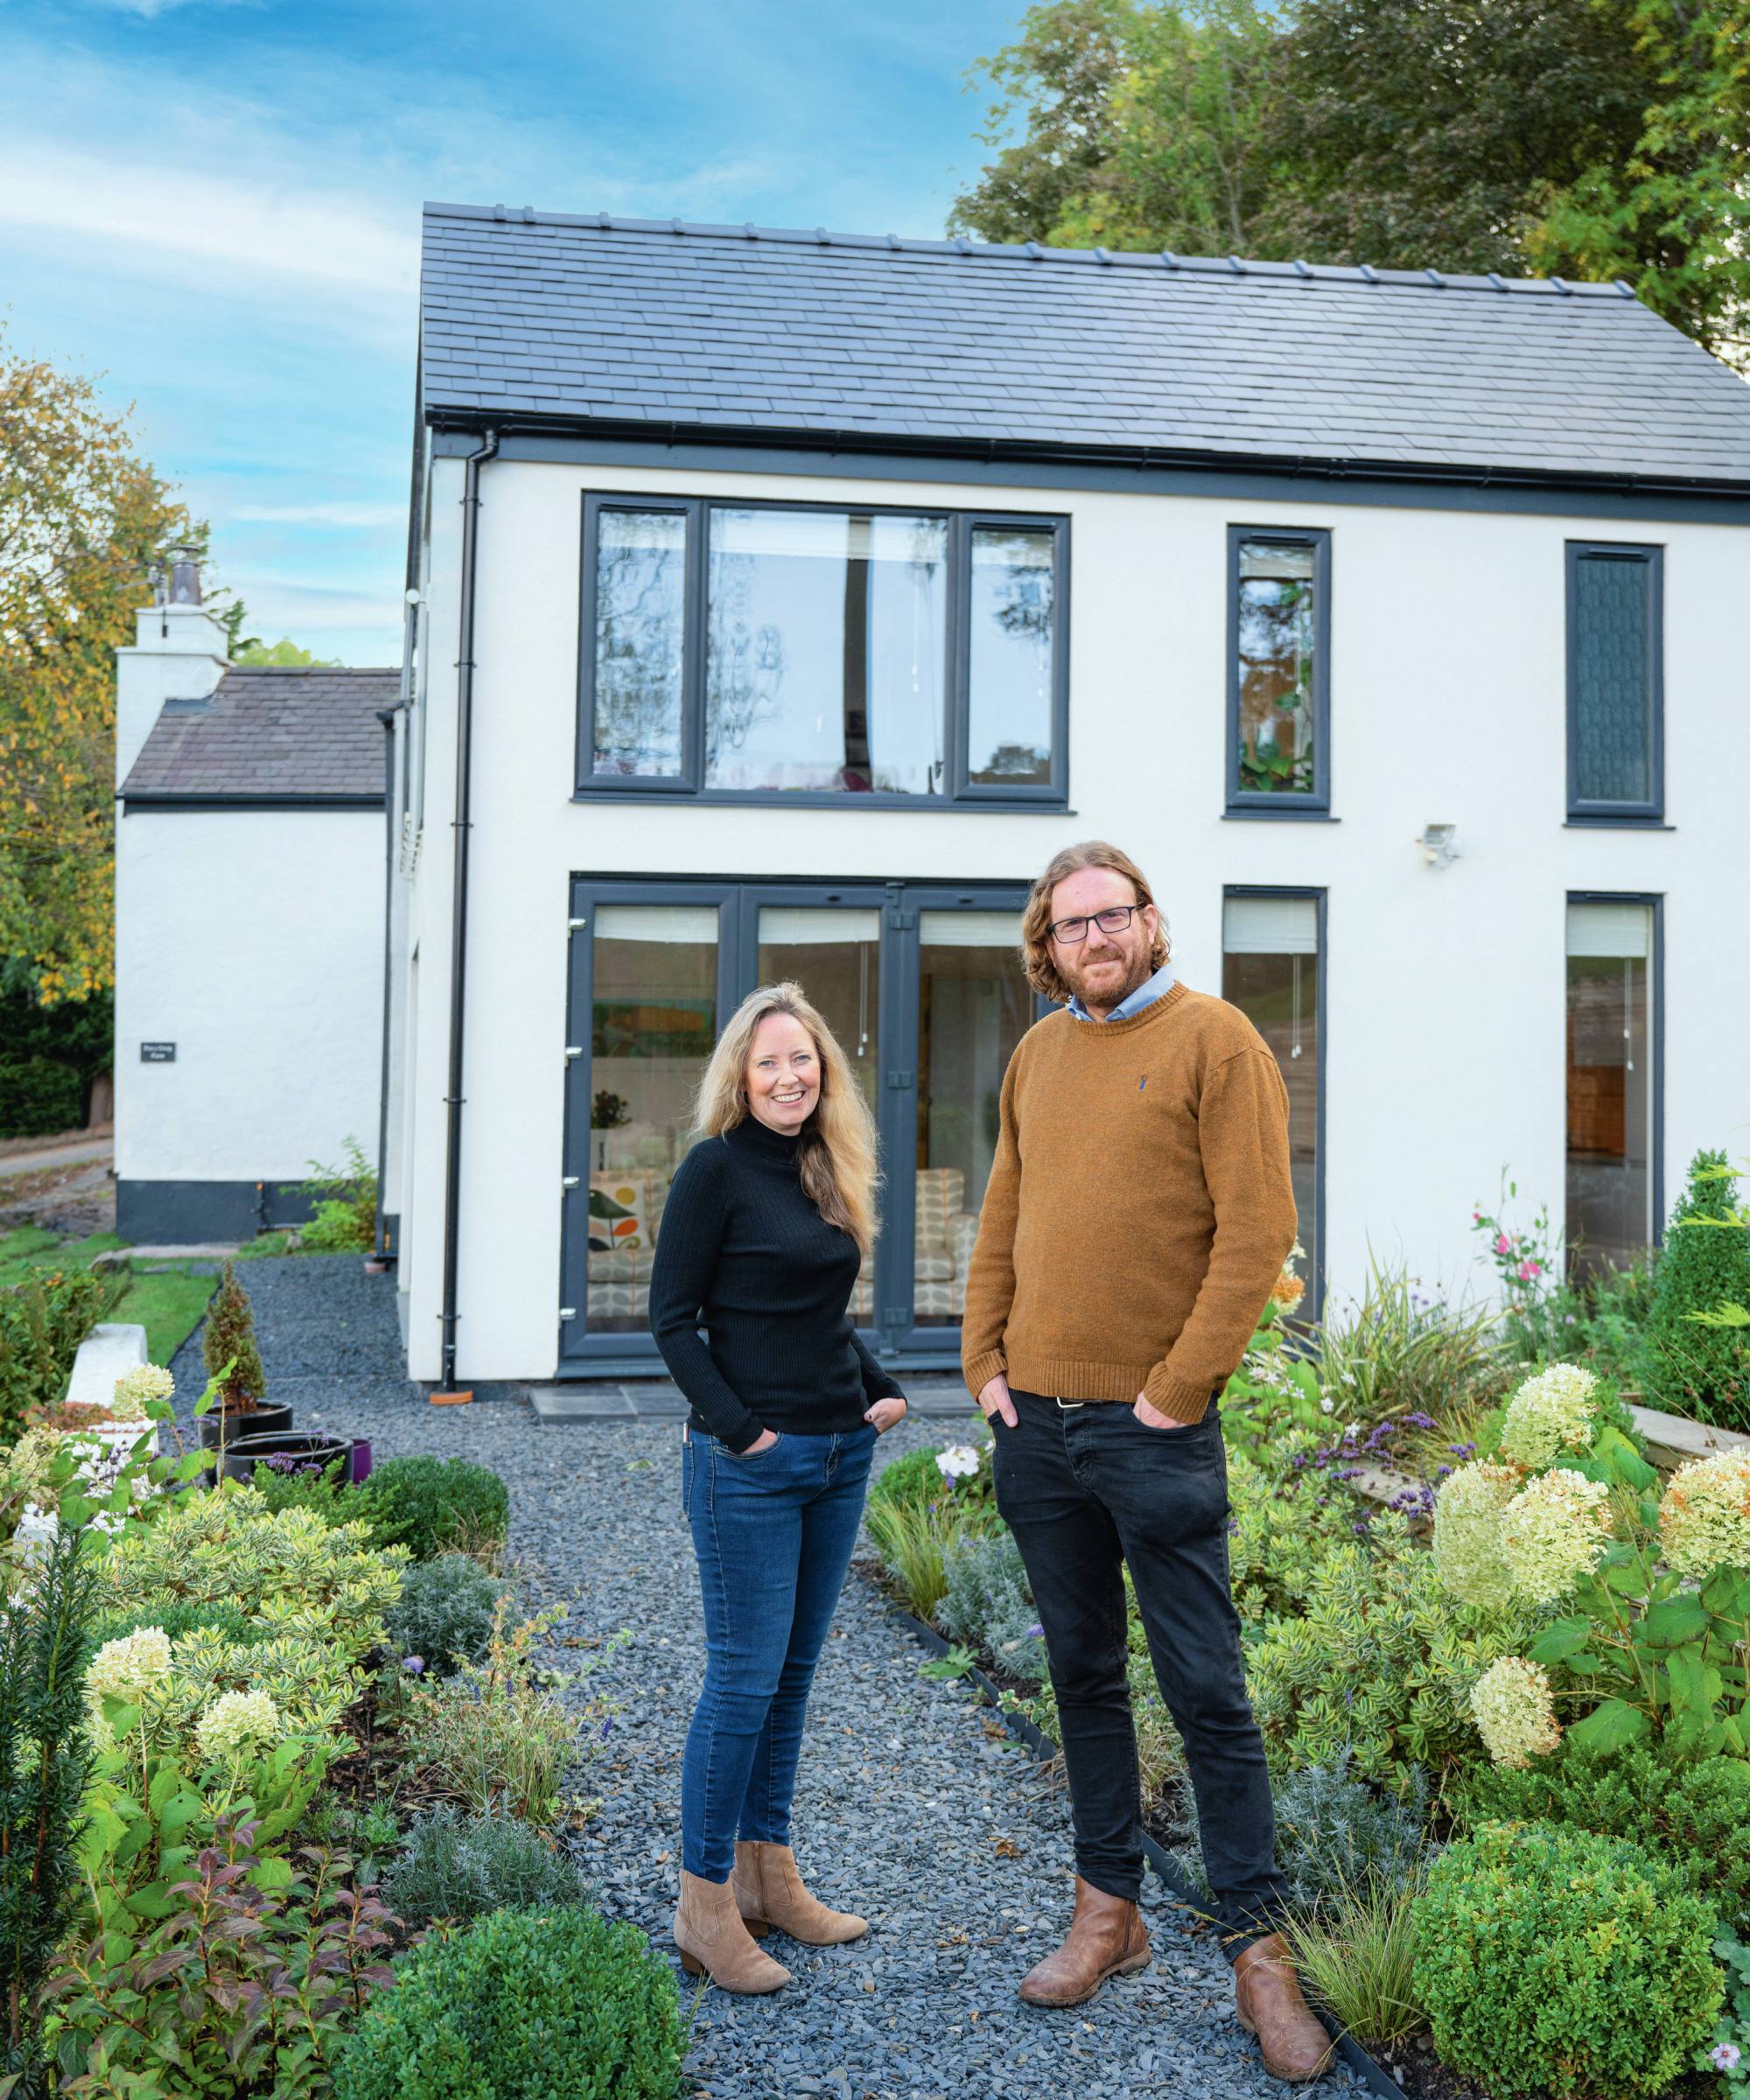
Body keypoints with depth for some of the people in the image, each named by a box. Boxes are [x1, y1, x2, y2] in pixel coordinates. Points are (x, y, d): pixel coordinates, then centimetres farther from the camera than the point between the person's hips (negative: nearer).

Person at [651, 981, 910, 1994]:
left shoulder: (828, 1169, 11)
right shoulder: (718, 1168, -10)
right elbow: (672, 1317, -10)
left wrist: (883, 1387, 7)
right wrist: (737, 1427, -15)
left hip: (840, 1454, 7)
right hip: (750, 1466, -7)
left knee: (795, 1671, 14)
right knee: (745, 1678, -2)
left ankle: (769, 1875, 26)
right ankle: (707, 1906, 10)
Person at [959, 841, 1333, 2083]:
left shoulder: (1215, 1040, -6)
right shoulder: (1037, 1055, 12)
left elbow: (1256, 1232, -12)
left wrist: (1176, 1389, -14)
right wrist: (986, 1363, 6)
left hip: (1152, 1428, -6)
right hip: (1035, 1421, 6)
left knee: (1207, 1691, 1)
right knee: (1084, 1677, 15)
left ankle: (1259, 1949, 14)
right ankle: (1109, 1913, 28)